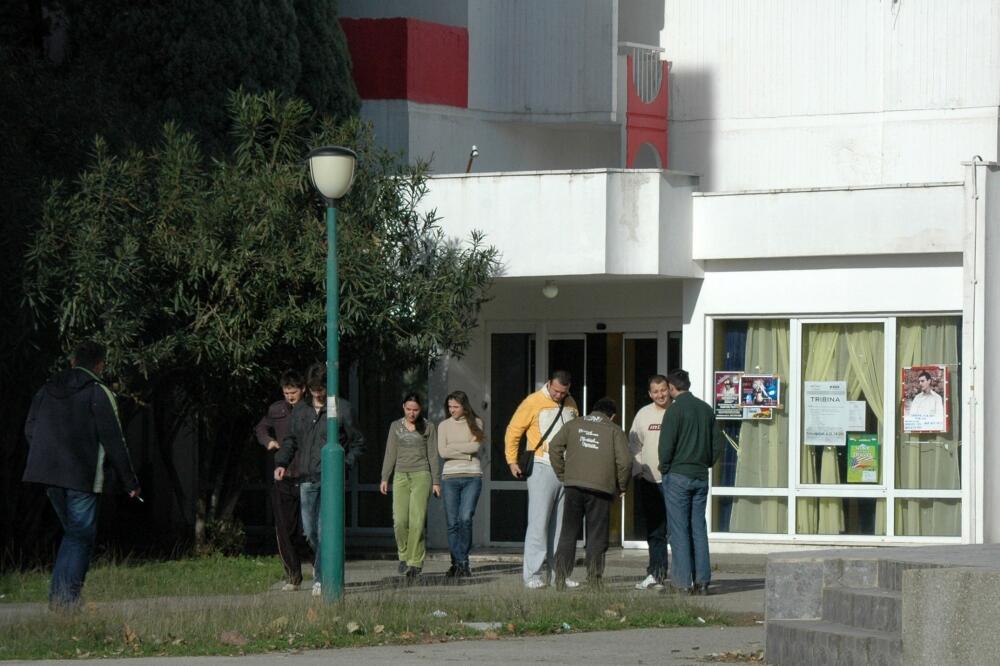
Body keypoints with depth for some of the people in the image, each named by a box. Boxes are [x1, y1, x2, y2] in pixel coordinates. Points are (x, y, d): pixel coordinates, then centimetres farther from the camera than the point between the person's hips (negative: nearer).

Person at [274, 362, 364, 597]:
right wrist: (282, 463, 3)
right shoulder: (300, 409, 12)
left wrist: (344, 463, -9)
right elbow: (290, 439, 19)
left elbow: (358, 443, 6)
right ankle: (321, 563, 32)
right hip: (307, 478, 4)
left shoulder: (342, 408, 1)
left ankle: (320, 579, -8)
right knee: (310, 531, 7)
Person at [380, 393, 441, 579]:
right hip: (401, 476, 2)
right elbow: (390, 454, 13)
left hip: (421, 475, -2)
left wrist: (436, 481, 2)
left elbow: (433, 455, 6)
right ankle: (404, 556, 13)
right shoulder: (396, 426, 11)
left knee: (417, 521, -11)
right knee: (400, 521, -8)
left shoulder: (427, 427, 6)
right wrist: (384, 478, 5)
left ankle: (416, 562, -8)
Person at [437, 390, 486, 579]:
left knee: (466, 518, -14)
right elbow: (442, 452, -3)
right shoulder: (444, 425, 10)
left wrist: (453, 447, -4)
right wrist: (467, 447, -5)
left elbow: (476, 447, -8)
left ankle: (463, 561, -4)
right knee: (452, 522, -2)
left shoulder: (476, 423, 7)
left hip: (472, 476, -2)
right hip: (450, 477, 2)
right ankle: (457, 563, 5)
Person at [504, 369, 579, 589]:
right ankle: (534, 574, -9)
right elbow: (513, 431, 0)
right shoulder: (533, 402, -4)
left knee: (560, 523, 7)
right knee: (539, 522, -9)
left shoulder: (570, 404, 13)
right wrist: (512, 461, -3)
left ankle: (557, 572, 10)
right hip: (542, 469, -6)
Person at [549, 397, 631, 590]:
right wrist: (621, 486, 11)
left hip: (573, 485, 2)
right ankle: (594, 577, -1)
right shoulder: (615, 431, 8)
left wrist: (562, 474, 14)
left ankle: (561, 576, 2)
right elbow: (624, 461, -3)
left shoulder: (574, 425, 15)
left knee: (568, 533, 9)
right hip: (601, 488, -2)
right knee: (597, 536, 6)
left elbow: (554, 446, 7)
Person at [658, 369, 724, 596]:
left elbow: (666, 444, -15)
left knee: (679, 529, -2)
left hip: (678, 475, -6)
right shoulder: (706, 409, 9)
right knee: (699, 528, 8)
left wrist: (664, 468, 0)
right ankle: (702, 580, 5)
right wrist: (705, 464, 15)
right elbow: (717, 443, 10)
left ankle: (683, 581, -4)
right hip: (701, 476, 6)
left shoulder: (675, 410, -11)